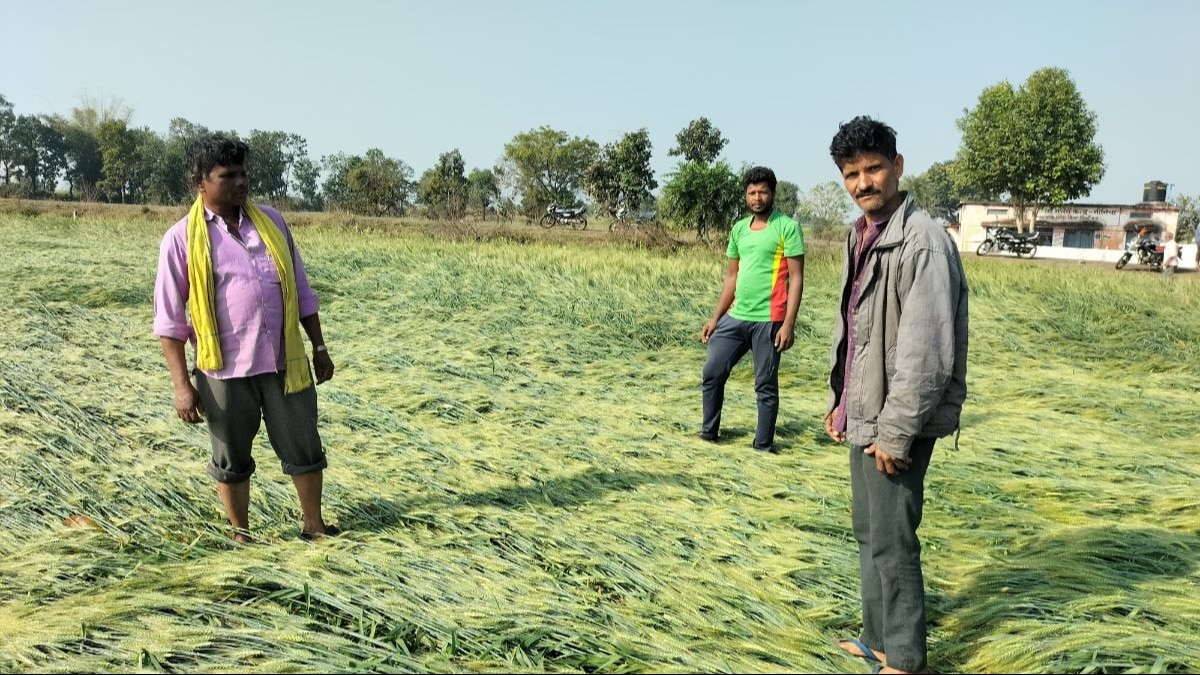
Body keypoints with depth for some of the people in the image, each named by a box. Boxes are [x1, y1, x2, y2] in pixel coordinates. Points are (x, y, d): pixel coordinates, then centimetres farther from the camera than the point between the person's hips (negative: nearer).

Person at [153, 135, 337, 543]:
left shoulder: (271, 222, 6)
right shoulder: (182, 239, -4)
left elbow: (301, 291, 12)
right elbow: (169, 320, -4)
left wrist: (319, 347, 11)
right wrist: (182, 385, -8)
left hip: (285, 363, 3)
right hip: (225, 370, -2)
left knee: (305, 449, 10)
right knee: (232, 460, 12)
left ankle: (314, 526, 28)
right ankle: (242, 536, 31)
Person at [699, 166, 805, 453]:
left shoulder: (788, 227, -5)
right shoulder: (739, 229, 13)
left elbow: (796, 279, -9)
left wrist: (789, 324, -16)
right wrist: (715, 318, 14)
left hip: (768, 320, -6)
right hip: (735, 317, 6)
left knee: (765, 385, 4)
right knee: (711, 374, 9)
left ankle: (763, 445, 16)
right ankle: (709, 432, 24)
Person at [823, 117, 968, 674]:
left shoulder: (923, 241, -18)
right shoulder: (859, 237, 10)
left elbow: (927, 352, -22)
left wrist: (896, 432, -20)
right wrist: (840, 400, 17)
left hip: (896, 420, -9)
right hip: (864, 415, 9)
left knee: (891, 541, 1)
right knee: (867, 532, 18)